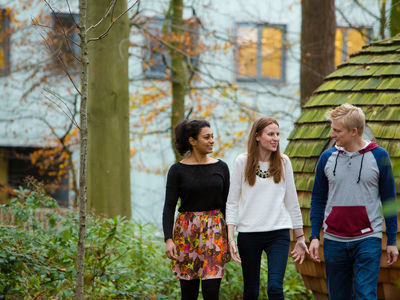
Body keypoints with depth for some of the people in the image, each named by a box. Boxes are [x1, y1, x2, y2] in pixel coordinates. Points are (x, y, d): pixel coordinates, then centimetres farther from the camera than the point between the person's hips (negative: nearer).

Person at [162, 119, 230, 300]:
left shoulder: (221, 167, 6)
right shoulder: (177, 170, -1)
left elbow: (226, 204, 11)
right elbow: (169, 207, -4)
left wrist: (229, 238, 8)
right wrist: (168, 239, -15)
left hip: (214, 231, 1)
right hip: (186, 230, -1)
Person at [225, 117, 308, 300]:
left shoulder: (283, 162, 6)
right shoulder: (242, 162, 1)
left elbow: (292, 202, 13)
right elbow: (232, 202, 2)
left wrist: (300, 237, 14)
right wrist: (230, 238, -6)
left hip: (278, 233, 0)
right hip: (248, 234, 0)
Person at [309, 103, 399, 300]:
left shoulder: (379, 157, -2)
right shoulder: (327, 158, 4)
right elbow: (318, 200, 11)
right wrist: (314, 236, 3)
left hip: (368, 239, -3)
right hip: (334, 240, 3)